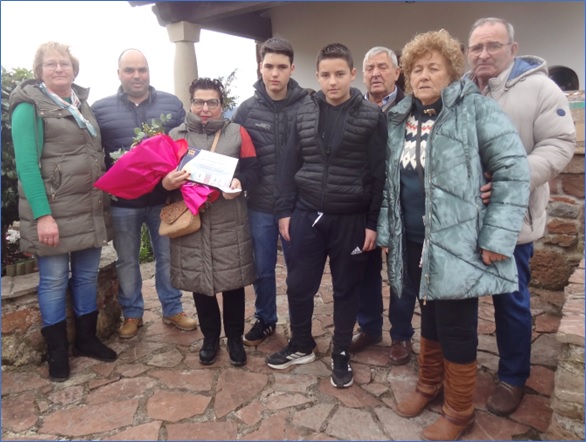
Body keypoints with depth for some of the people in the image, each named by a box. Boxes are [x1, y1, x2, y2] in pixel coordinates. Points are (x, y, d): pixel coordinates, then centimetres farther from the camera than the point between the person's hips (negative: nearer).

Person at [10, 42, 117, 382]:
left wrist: (105, 198, 9)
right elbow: (26, 164, -13)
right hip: (53, 210, -6)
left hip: (91, 208, 6)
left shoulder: (83, 103, 13)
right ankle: (58, 351, 20)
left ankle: (87, 338, 28)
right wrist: (43, 215, -21)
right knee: (54, 280, 4)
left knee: (88, 275, 12)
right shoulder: (29, 106, -6)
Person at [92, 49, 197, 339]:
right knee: (127, 261, 12)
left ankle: (172, 310, 29)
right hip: (122, 201, 0)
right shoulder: (100, 109, 3)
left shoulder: (172, 104, 4)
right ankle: (132, 314, 29)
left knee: (168, 257, 12)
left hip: (165, 197, 1)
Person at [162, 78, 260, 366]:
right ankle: (210, 337, 30)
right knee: (199, 282, 10)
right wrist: (166, 183, -16)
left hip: (230, 223, -1)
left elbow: (253, 170, 0)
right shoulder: (175, 135, 8)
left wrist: (240, 183, -22)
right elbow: (162, 176, 8)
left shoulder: (237, 133, 5)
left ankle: (235, 337, 26)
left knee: (233, 281, 6)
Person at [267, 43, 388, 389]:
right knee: (299, 285, 10)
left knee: (346, 289, 11)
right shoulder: (304, 115, 5)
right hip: (307, 214, 3)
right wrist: (285, 211, 2)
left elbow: (379, 174, -6)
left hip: (351, 219, -2)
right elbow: (289, 166, 7)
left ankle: (341, 354, 31)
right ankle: (301, 345, 34)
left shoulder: (372, 117, -4)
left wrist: (374, 222, -9)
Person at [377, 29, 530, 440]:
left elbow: (514, 169, -11)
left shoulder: (476, 108, -7)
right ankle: (428, 384, 41)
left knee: (456, 327, 5)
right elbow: (391, 181, 16)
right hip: (414, 242, 5)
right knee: (430, 316, 20)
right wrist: (386, 230, 11)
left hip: (457, 243, -5)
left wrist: (497, 236, -15)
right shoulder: (400, 119, 11)